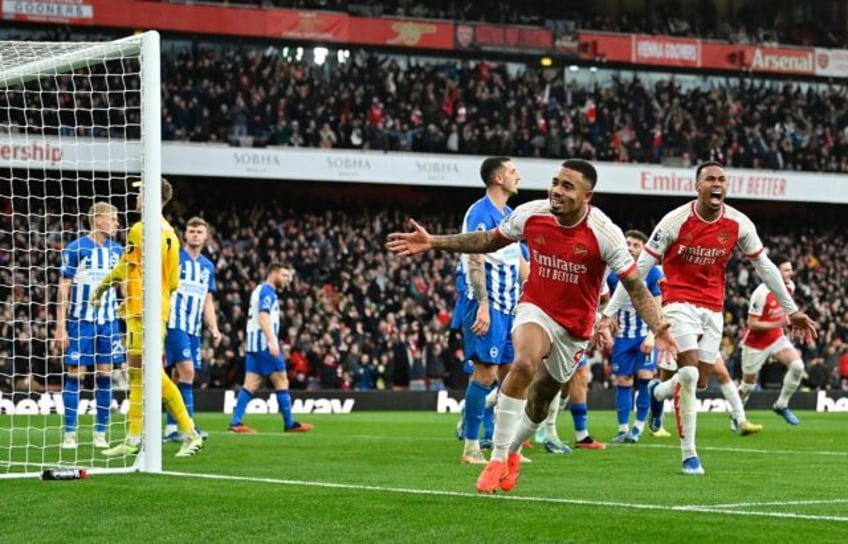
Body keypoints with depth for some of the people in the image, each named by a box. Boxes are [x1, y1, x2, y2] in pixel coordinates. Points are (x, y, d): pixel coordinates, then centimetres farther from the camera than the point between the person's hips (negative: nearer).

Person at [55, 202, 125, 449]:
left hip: (109, 321, 4)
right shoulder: (75, 248, -6)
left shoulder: (117, 250, 8)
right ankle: (70, 433, 2)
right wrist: (60, 325, -9)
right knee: (75, 375, -4)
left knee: (105, 376, 3)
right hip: (80, 321, -4)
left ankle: (100, 433, 9)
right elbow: (64, 288, -5)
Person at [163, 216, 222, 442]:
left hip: (194, 328, 7)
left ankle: (171, 428, 11)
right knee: (186, 371, -17)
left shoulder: (208, 266, 16)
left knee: (179, 376, 8)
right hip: (175, 324, -7)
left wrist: (214, 330, 10)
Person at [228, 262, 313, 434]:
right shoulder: (267, 291, -9)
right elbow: (263, 316, -21)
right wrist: (272, 341, -29)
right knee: (281, 381, -3)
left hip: (254, 344, 10)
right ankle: (290, 424, 1)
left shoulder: (260, 290, 21)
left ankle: (236, 422, -5)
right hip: (264, 343, -9)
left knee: (251, 384, 3)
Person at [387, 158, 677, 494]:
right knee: (524, 363, -31)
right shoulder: (531, 215, -13)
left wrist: (657, 328, -30)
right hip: (536, 309, 0)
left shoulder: (605, 233, -20)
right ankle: (497, 460, -22)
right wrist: (432, 243, -1)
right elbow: (488, 241, 4)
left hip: (575, 325, 0)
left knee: (539, 401, 12)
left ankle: (512, 451, 46)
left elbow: (635, 286, -16)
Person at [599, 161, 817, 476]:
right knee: (689, 372, -18)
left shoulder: (739, 224, -5)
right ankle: (689, 455, -9)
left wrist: (791, 310, 11)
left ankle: (658, 391, 40)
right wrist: (610, 312, -13)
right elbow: (640, 267, -11)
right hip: (679, 302, -4)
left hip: (713, 307, 4)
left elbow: (764, 266, 8)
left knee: (701, 381, 5)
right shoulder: (676, 221, -14)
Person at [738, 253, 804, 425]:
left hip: (777, 338, 6)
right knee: (748, 384, 8)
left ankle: (781, 405, -1)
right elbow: (752, 324, -25)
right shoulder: (761, 293, -27)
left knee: (797, 365, -18)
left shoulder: (789, 287, -5)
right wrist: (777, 324, -32)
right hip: (756, 343, -6)